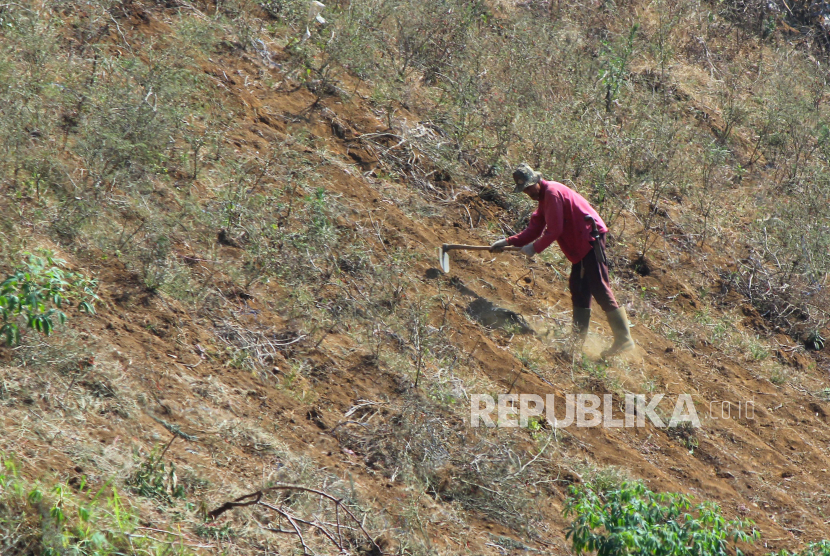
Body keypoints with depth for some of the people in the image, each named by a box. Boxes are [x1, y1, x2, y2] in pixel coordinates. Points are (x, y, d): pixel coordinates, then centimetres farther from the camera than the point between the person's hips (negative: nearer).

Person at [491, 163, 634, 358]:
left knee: (600, 289, -13)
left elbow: (554, 231, -16)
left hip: (591, 238, -11)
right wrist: (508, 242, 10)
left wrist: (535, 248, -5)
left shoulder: (552, 193, -14)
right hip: (581, 245, 11)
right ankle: (579, 337, 21)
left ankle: (624, 338, -15)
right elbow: (534, 228, 18)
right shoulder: (544, 196, 18)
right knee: (578, 288, 13)